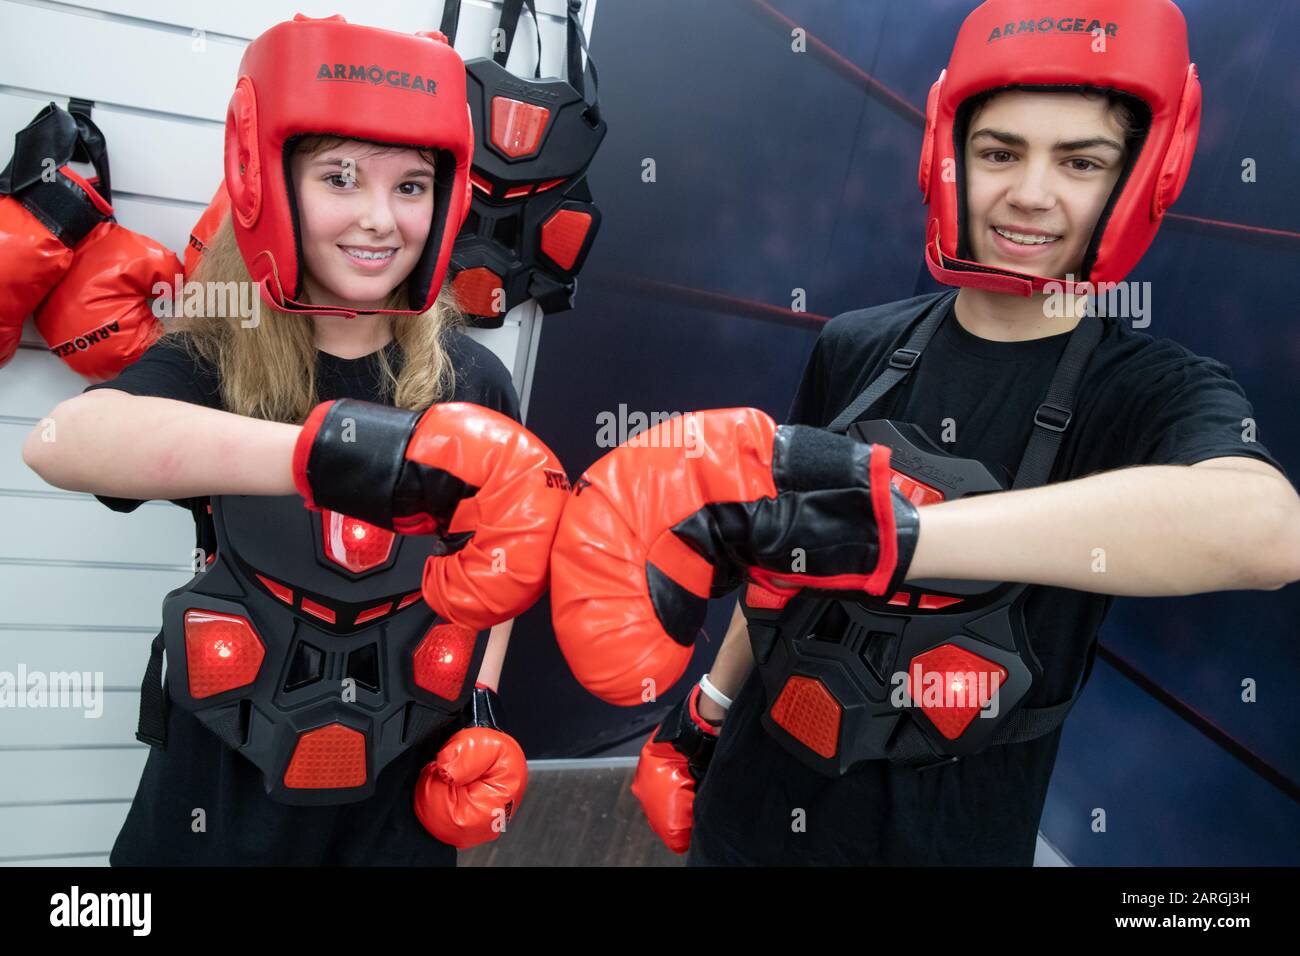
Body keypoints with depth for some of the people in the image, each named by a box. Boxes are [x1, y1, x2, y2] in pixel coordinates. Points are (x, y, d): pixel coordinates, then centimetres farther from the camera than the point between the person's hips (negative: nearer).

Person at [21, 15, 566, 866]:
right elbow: (60, 441, -34)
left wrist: (481, 707, -5)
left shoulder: (471, 380, -8)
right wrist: (330, 448, -48)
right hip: (221, 786, 0)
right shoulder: (211, 365, -11)